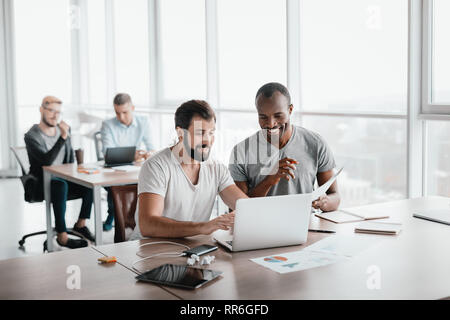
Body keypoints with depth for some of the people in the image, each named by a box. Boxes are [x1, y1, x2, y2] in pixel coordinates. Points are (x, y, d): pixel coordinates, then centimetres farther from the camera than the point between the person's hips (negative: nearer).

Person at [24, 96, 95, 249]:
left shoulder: (64, 129, 9)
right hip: (40, 186, -6)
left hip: (62, 181, 6)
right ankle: (62, 236, -36)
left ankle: (81, 224, -9)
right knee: (61, 185, -38)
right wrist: (63, 137, -34)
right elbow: (47, 160, -27)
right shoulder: (32, 136, -12)